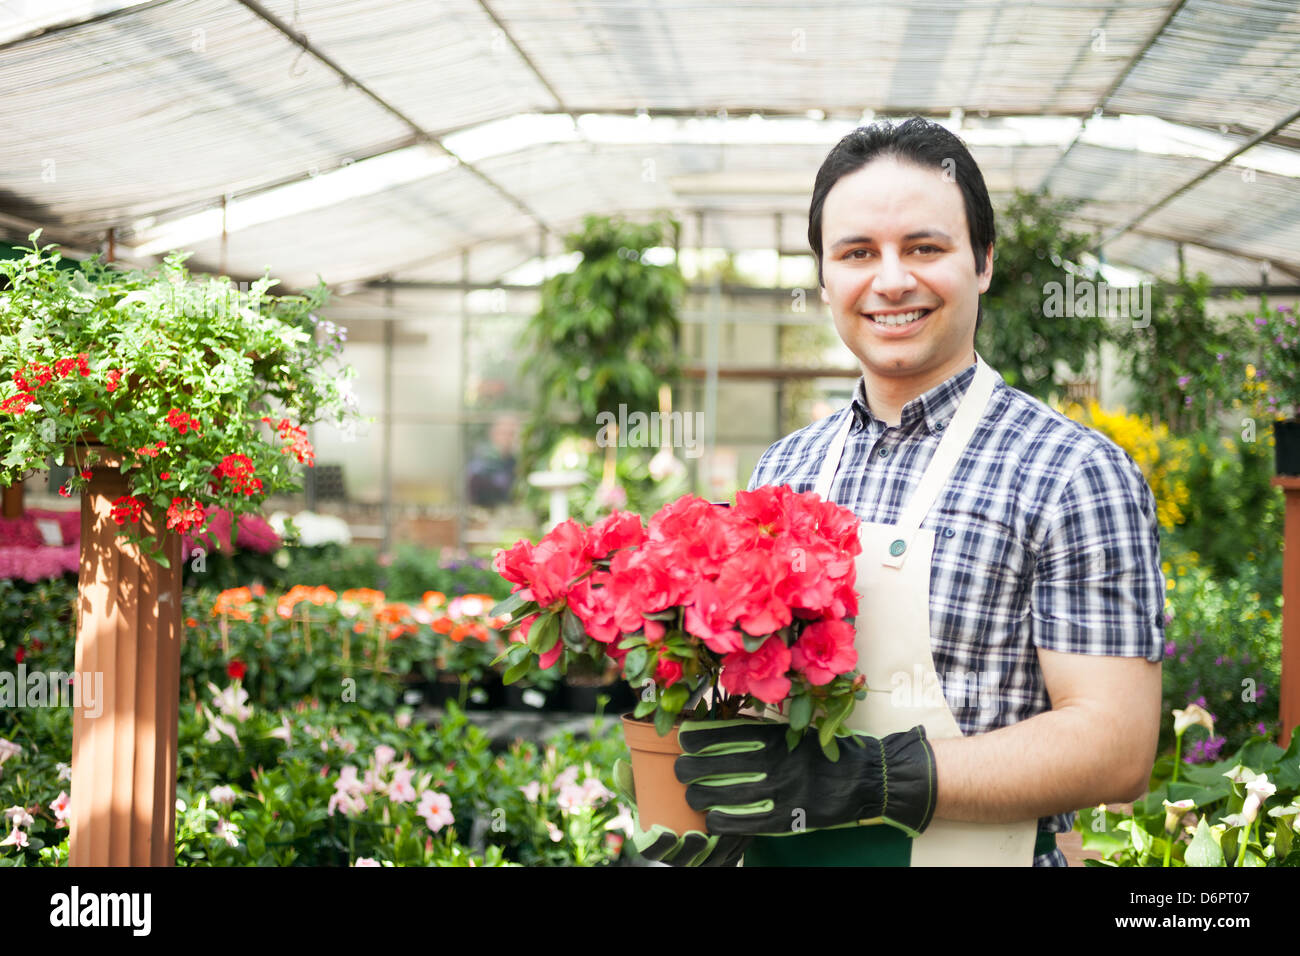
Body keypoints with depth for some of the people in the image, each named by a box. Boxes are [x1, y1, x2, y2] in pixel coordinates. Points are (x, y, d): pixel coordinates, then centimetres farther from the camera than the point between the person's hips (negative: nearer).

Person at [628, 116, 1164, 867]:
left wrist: (865, 779, -25)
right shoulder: (784, 469, 3)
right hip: (773, 855, 5)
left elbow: (1116, 748, -18)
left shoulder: (1074, 473, -13)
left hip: (968, 856, -5)